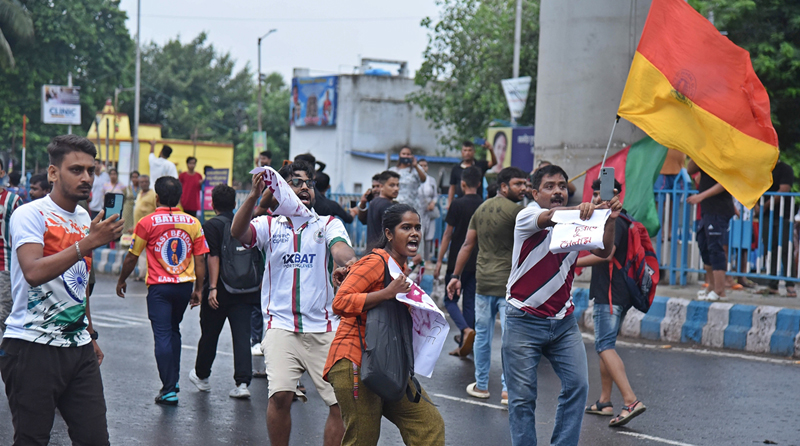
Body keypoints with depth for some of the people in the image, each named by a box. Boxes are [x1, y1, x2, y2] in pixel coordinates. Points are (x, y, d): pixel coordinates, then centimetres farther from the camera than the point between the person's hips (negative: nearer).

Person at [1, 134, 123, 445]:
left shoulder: (84, 218, 14)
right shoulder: (30, 215, -9)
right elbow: (34, 273, -26)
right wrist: (89, 242, -28)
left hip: (79, 348, 7)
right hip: (33, 347, -7)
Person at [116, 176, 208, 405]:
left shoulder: (147, 222, -9)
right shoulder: (192, 223, -1)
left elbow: (132, 258, -2)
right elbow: (200, 260, 2)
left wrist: (122, 280, 14)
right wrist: (198, 289, 12)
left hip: (159, 286, -4)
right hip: (185, 285, 4)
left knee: (163, 336, -2)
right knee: (174, 331, 22)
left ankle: (169, 390, -5)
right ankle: (173, 380, 28)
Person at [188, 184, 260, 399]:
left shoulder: (212, 226, -6)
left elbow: (213, 258, -16)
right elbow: (257, 258, 13)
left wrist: (212, 288, -19)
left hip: (220, 292, -3)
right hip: (246, 291, 3)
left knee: (209, 335, 14)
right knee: (242, 335, -1)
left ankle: (201, 376, 32)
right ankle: (243, 383, -12)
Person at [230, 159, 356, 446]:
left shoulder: (329, 224, 10)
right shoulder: (269, 225, 10)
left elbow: (340, 248, -11)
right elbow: (238, 233, -10)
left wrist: (350, 261, -36)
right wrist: (254, 197, -25)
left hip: (324, 328, 1)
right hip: (281, 325, -1)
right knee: (280, 395, -17)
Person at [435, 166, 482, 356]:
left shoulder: (458, 204, -9)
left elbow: (448, 235, -9)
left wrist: (439, 261, -4)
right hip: (477, 262, 5)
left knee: (450, 300, 4)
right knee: (470, 301, 10)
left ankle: (467, 330, -21)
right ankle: (464, 345, 11)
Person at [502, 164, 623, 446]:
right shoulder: (526, 217, -8)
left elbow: (603, 251, -7)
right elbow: (548, 217, -31)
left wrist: (610, 220, -27)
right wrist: (580, 209, -51)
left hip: (564, 322, 4)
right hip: (524, 321, -4)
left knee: (578, 385, -5)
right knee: (522, 396, -1)